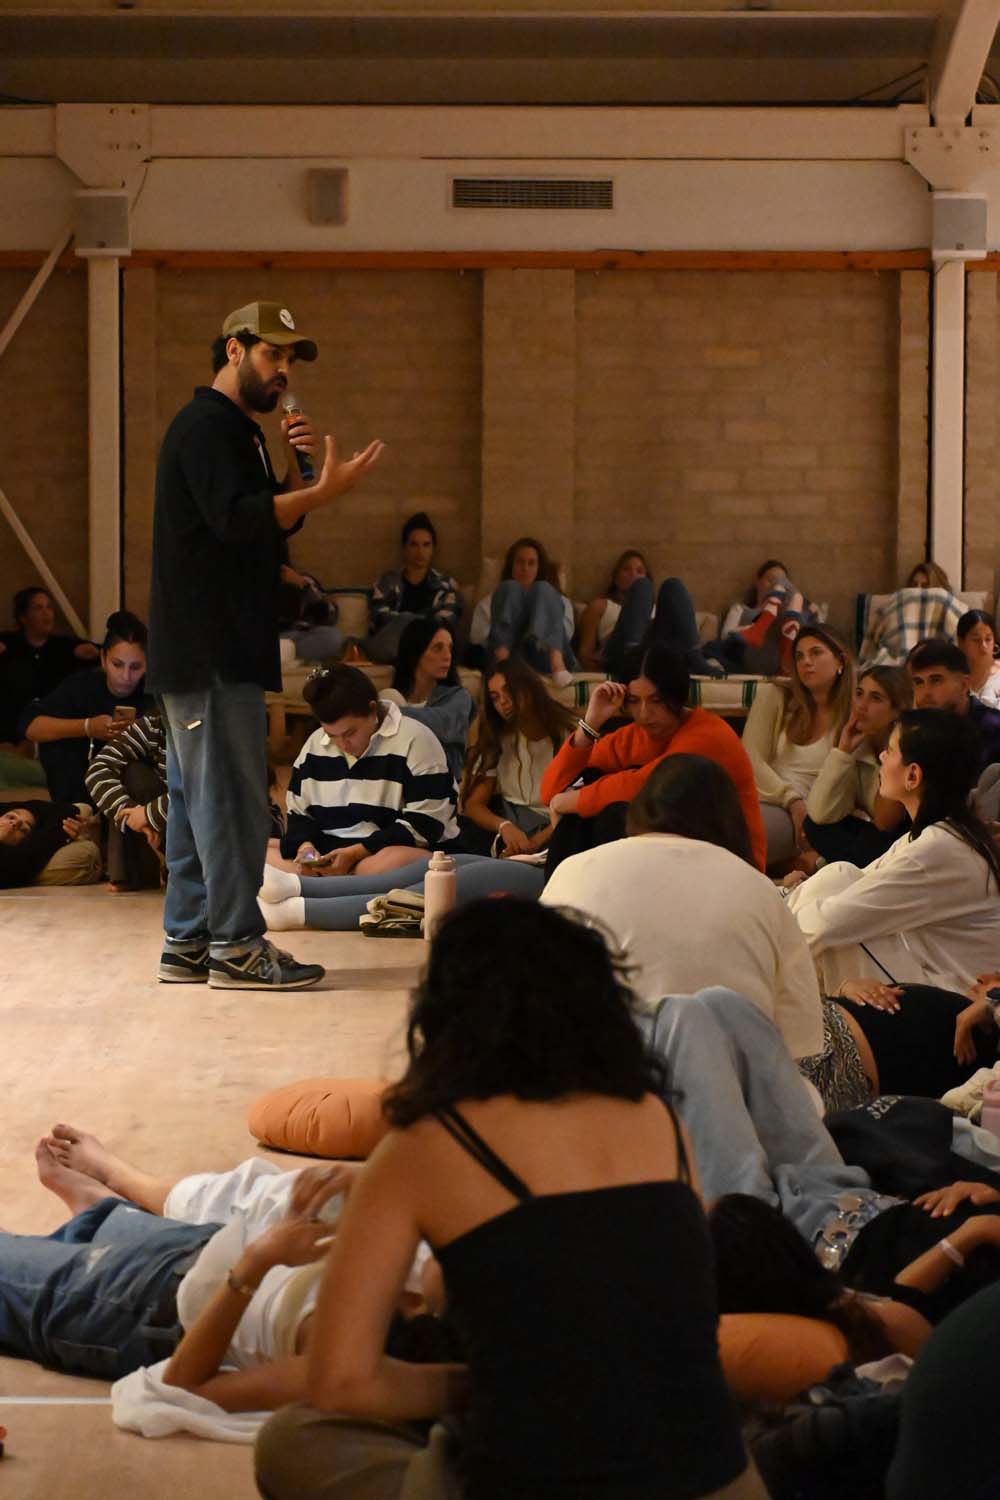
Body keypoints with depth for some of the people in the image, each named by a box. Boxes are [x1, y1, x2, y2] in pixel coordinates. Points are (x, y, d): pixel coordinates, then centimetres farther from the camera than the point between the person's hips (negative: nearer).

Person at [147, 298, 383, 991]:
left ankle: (188, 944, 15)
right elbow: (236, 518, -24)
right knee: (231, 795, -9)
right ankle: (236, 945, -6)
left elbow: (278, 521, 19)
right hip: (210, 648, -11)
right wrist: (324, 489, -31)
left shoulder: (235, 431, 21)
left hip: (218, 646, 11)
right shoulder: (206, 426, -11)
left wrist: (296, 465, 2)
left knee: (198, 795, 11)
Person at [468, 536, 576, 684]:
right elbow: (477, 638, 15)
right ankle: (502, 663, -43)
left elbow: (566, 633, 14)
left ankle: (557, 664, -47)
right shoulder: (489, 602, 34)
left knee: (542, 588, -16)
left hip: (544, 659, 0)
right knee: (509, 588, -13)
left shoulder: (559, 601, 35)